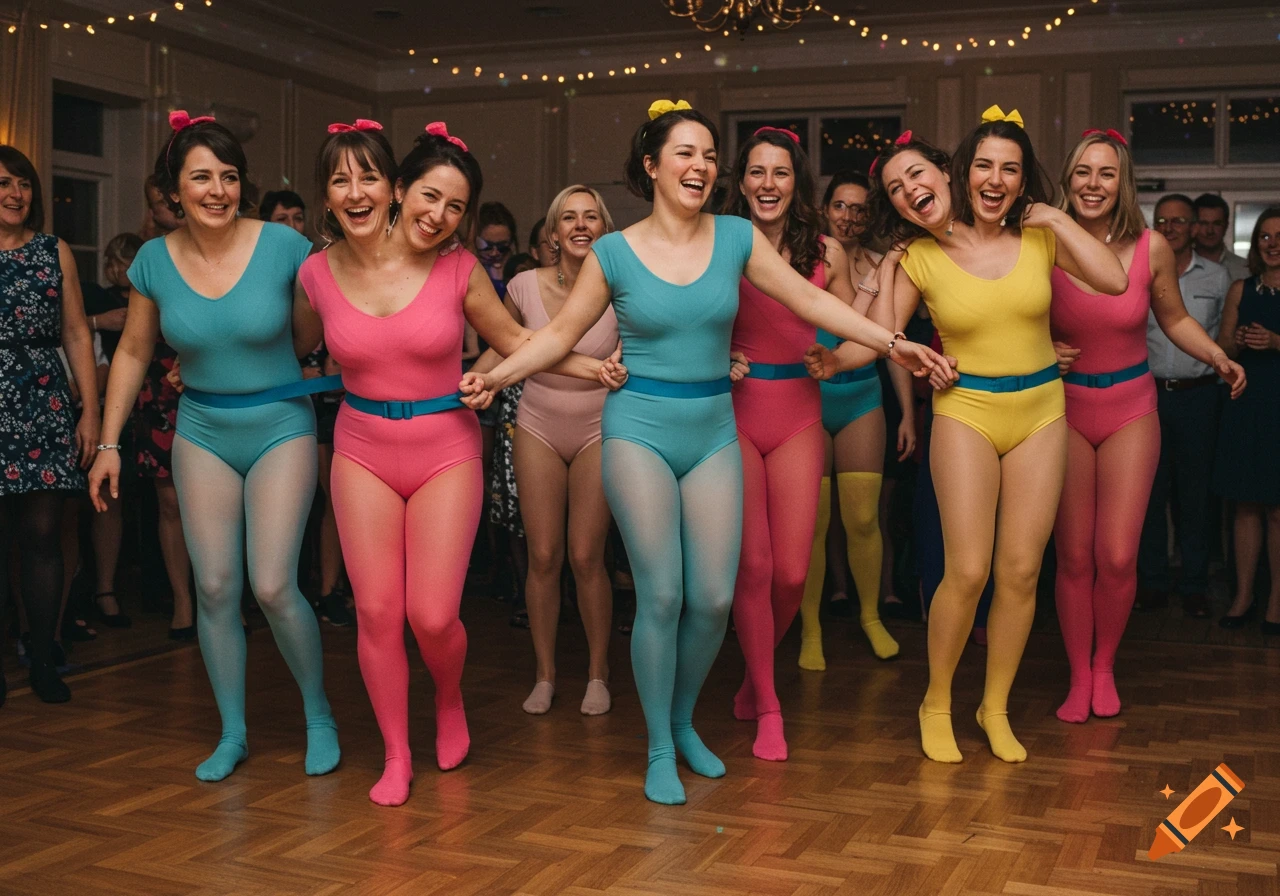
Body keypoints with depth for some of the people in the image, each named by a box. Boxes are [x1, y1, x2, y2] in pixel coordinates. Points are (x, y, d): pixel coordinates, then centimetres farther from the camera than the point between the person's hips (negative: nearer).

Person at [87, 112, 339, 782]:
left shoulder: (283, 246, -13)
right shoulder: (155, 261, -3)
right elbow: (133, 354, 8)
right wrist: (109, 443, 7)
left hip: (281, 427, -3)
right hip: (202, 432, 3)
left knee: (273, 586, -10)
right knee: (214, 587, 3)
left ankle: (319, 716, 14)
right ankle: (232, 734, 19)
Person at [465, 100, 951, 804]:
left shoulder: (736, 237, 2)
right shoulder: (614, 253, -2)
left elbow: (811, 301, 5)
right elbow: (560, 333, 3)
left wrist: (891, 342, 2)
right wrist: (498, 374, -10)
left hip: (714, 432, 3)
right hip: (640, 429, -2)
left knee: (714, 598, 0)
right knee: (661, 594, -6)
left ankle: (684, 721, 27)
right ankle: (659, 751, 13)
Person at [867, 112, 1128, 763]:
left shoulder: (1039, 236, 1)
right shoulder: (918, 259, -3)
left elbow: (1113, 281, -12)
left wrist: (1055, 217, -8)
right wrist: (884, 276, -7)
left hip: (1040, 411, 2)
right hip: (965, 411, -2)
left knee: (1021, 571, 4)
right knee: (968, 571, -9)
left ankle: (996, 708, 21)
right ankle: (936, 703, 13)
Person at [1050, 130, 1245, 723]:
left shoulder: (1152, 248, -7)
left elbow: (1174, 320, 8)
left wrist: (1217, 357, -7)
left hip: (1130, 411, 0)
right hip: (1065, 408, 0)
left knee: (1117, 557, -4)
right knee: (1073, 557, 2)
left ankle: (1104, 666, 21)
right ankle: (1079, 677, 20)